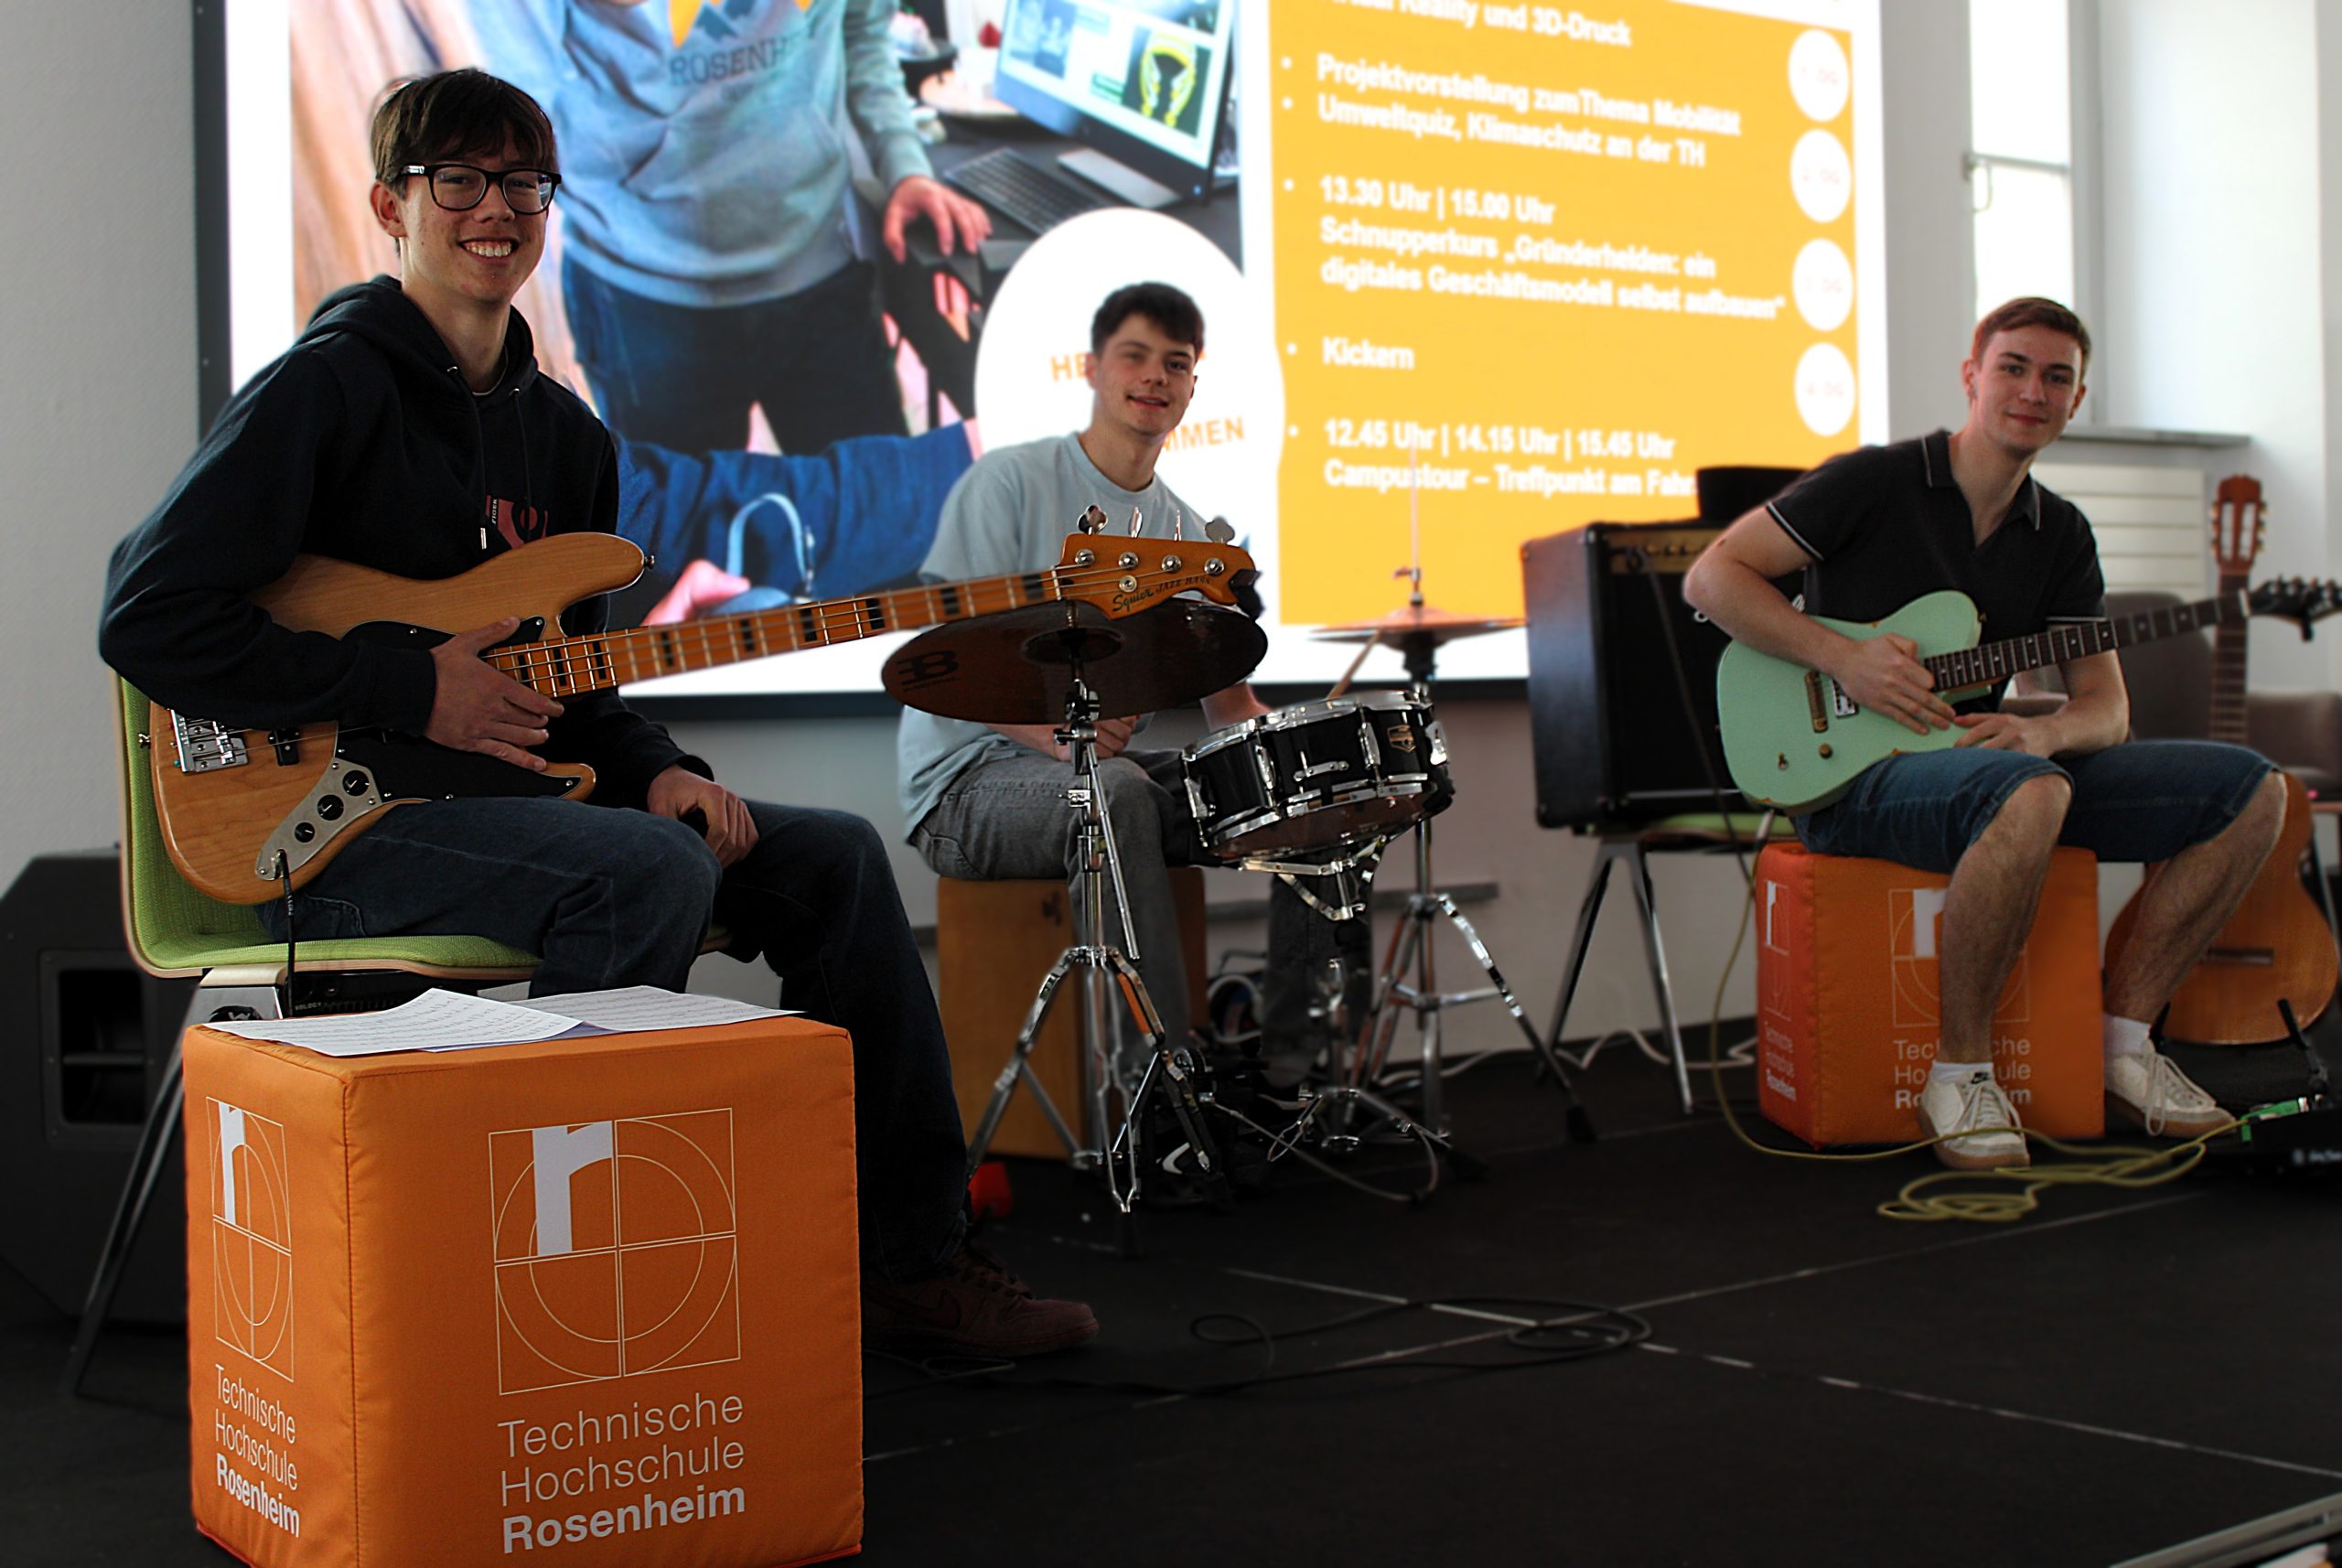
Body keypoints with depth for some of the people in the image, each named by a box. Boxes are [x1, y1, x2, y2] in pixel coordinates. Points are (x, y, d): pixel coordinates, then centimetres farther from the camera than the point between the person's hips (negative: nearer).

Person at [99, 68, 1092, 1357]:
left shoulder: (562, 430, 15)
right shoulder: (328, 388, -9)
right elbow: (147, 617, -17)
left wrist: (652, 770, -1)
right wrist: (412, 695, -19)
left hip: (499, 785, 8)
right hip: (331, 822, -8)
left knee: (833, 859, -1)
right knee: (650, 869, -33)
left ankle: (910, 1262, 4)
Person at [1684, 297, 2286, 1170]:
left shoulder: (2061, 536, 12)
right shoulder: (1873, 483, -6)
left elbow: (2107, 706, 8)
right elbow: (1712, 577, -9)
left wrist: (2041, 732, -16)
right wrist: (1842, 658, -18)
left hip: (1996, 763, 7)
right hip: (1852, 778, -7)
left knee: (2253, 791, -5)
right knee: (2032, 797, -41)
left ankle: (2122, 1041, 0)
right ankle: (1959, 1070, -24)